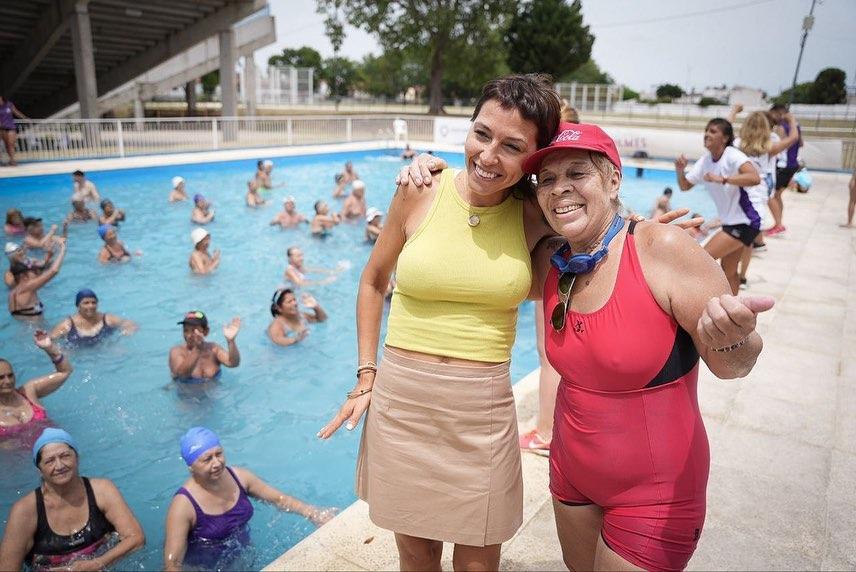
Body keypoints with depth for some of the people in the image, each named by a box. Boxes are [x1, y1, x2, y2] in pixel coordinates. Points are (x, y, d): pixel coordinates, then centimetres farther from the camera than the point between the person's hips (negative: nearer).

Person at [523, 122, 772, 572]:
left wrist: (731, 340, -40)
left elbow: (729, 366, -16)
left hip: (654, 493, -5)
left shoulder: (662, 248, -22)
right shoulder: (552, 264, -7)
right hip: (570, 471, 6)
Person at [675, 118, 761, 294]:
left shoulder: (732, 156, -21)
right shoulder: (705, 160, 2)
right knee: (728, 270, 16)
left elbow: (755, 178, -37)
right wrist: (680, 171, -13)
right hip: (731, 221, 8)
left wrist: (722, 179, -42)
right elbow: (685, 186, 6)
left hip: (745, 221, -8)